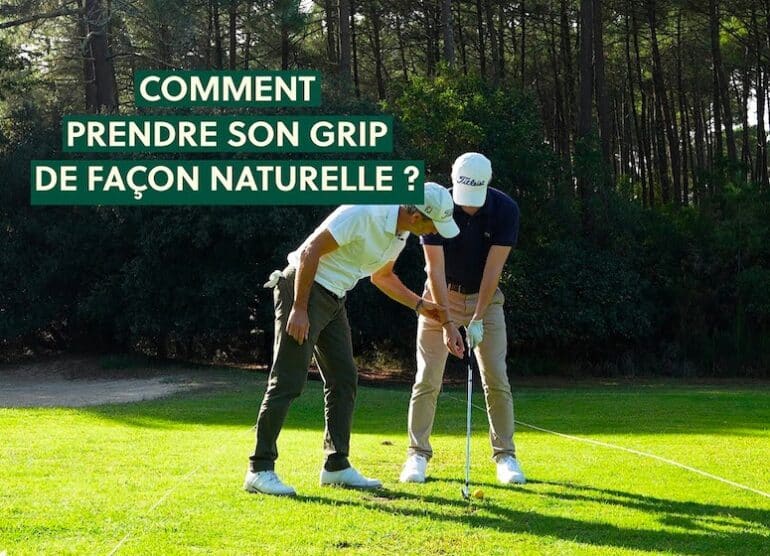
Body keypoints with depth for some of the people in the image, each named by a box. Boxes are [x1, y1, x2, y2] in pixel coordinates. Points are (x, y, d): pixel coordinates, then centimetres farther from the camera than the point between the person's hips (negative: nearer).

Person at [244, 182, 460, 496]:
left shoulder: (400, 234, 6)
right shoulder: (363, 214, -24)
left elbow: (382, 276, 25)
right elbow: (310, 251, -23)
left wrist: (419, 305, 16)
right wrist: (299, 310, -23)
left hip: (334, 299, 10)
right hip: (303, 290, -10)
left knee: (344, 379, 8)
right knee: (287, 382, -10)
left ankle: (337, 465, 15)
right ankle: (259, 470, -8)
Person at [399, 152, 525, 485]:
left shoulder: (505, 210, -19)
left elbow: (492, 270, -19)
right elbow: (436, 270, -22)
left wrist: (477, 320, -23)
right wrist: (447, 325, -26)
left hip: (486, 298, 1)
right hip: (441, 296, -1)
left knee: (496, 379, -5)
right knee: (427, 379, -5)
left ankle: (505, 455, 4)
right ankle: (417, 455, 3)